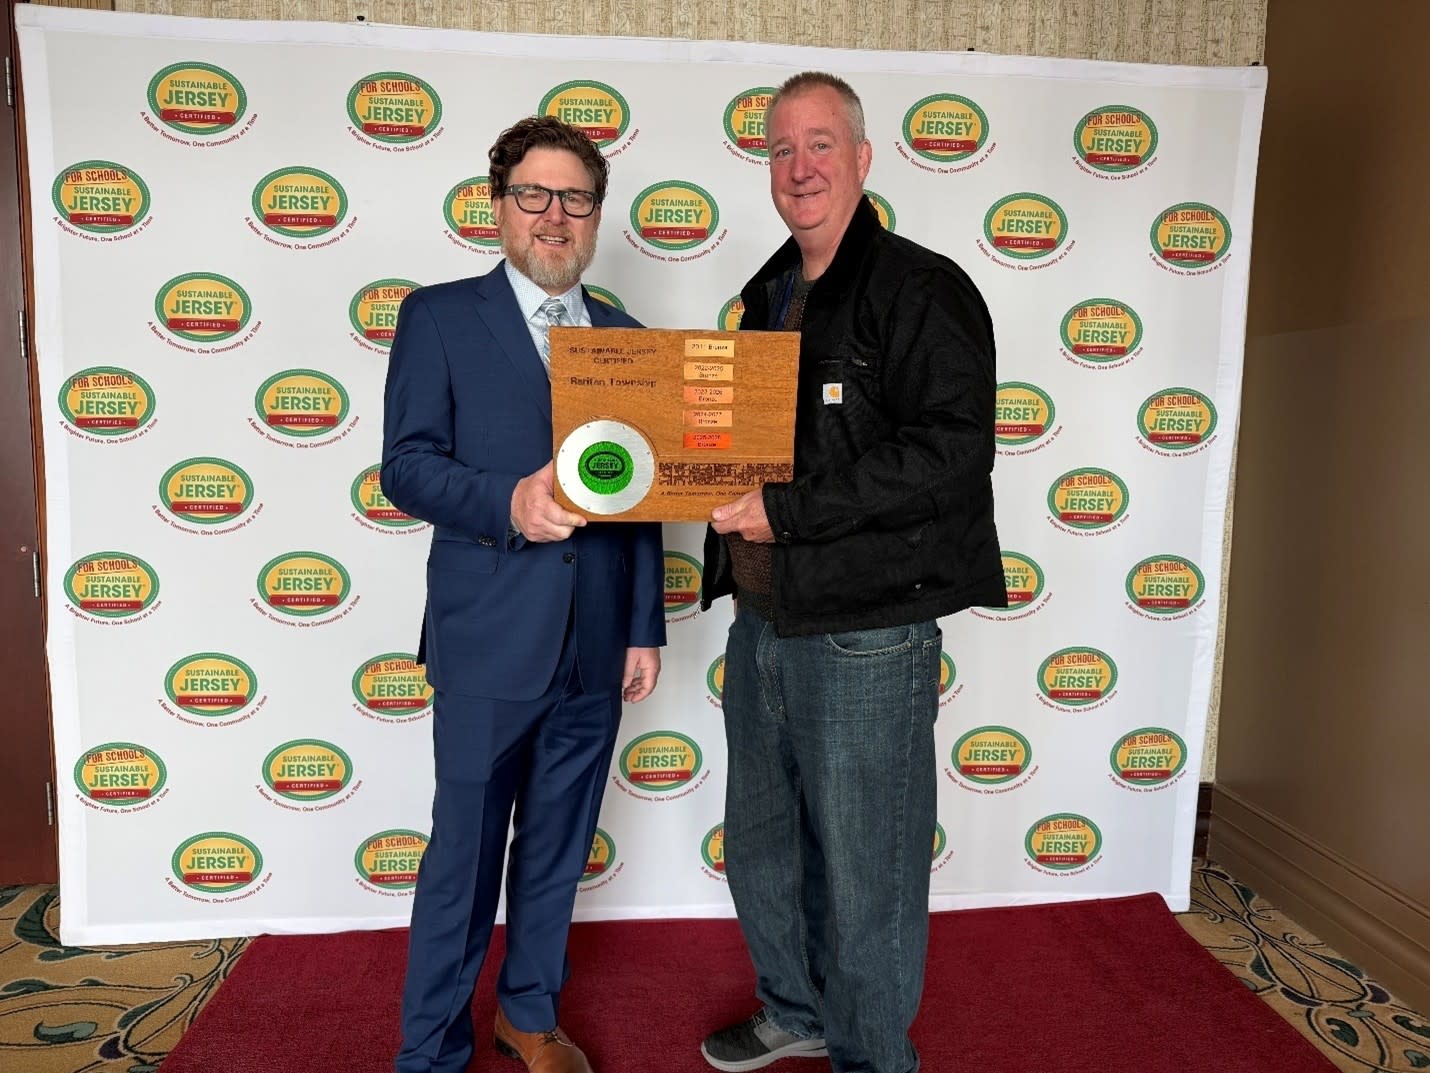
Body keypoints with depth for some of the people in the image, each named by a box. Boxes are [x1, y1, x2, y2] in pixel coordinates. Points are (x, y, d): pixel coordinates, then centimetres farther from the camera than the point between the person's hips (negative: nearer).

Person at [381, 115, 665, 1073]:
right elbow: (405, 465, -6)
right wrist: (507, 503, -24)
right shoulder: (440, 318, 2)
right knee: (464, 855, 6)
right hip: (490, 641, -3)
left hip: (597, 645, 4)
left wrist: (647, 629, 7)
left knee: (558, 848, 16)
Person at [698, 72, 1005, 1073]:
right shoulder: (769, 298, 16)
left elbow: (952, 454, -21)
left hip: (866, 635, -8)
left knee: (864, 876, 6)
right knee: (761, 845, 21)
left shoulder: (922, 289, -9)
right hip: (762, 623, 8)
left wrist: (787, 506, -23)